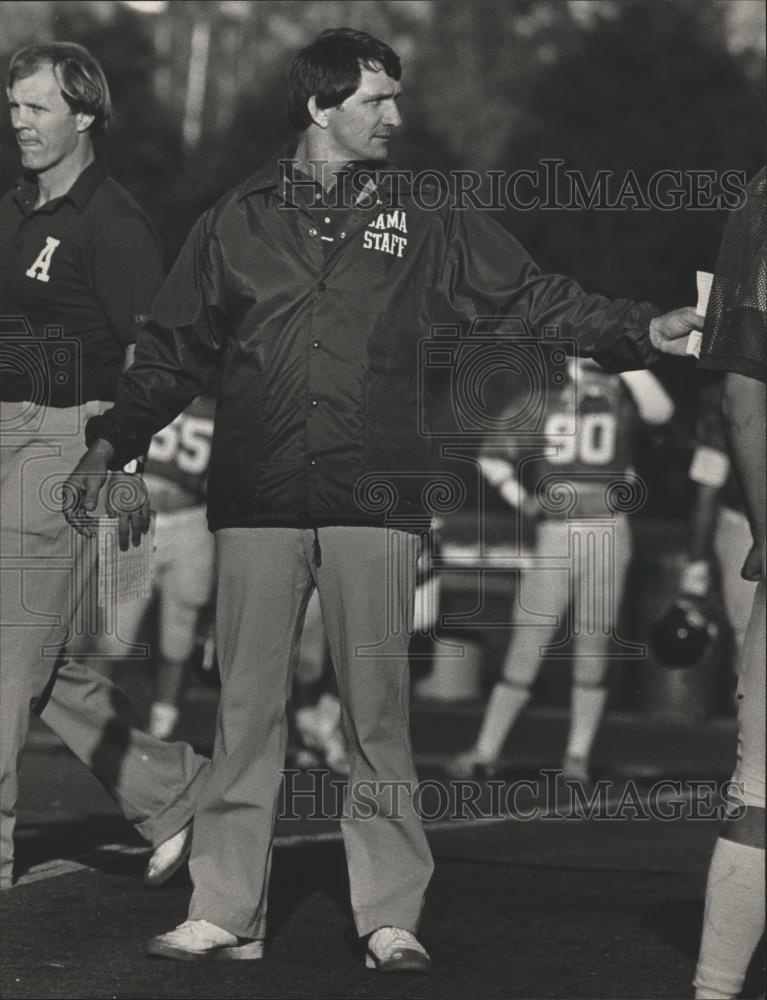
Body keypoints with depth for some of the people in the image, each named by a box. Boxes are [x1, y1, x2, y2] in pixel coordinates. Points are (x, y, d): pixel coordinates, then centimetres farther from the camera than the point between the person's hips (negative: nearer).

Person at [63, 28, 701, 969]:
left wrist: (643, 330, -3)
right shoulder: (237, 222, 10)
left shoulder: (421, 223, 10)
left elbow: (532, 292, 8)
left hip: (374, 500, 0)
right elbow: (172, 350, 13)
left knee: (377, 715, -2)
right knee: (245, 714, 2)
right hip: (257, 500, 0)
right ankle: (224, 915, 7)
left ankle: (390, 919, 3)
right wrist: (110, 442, 3)